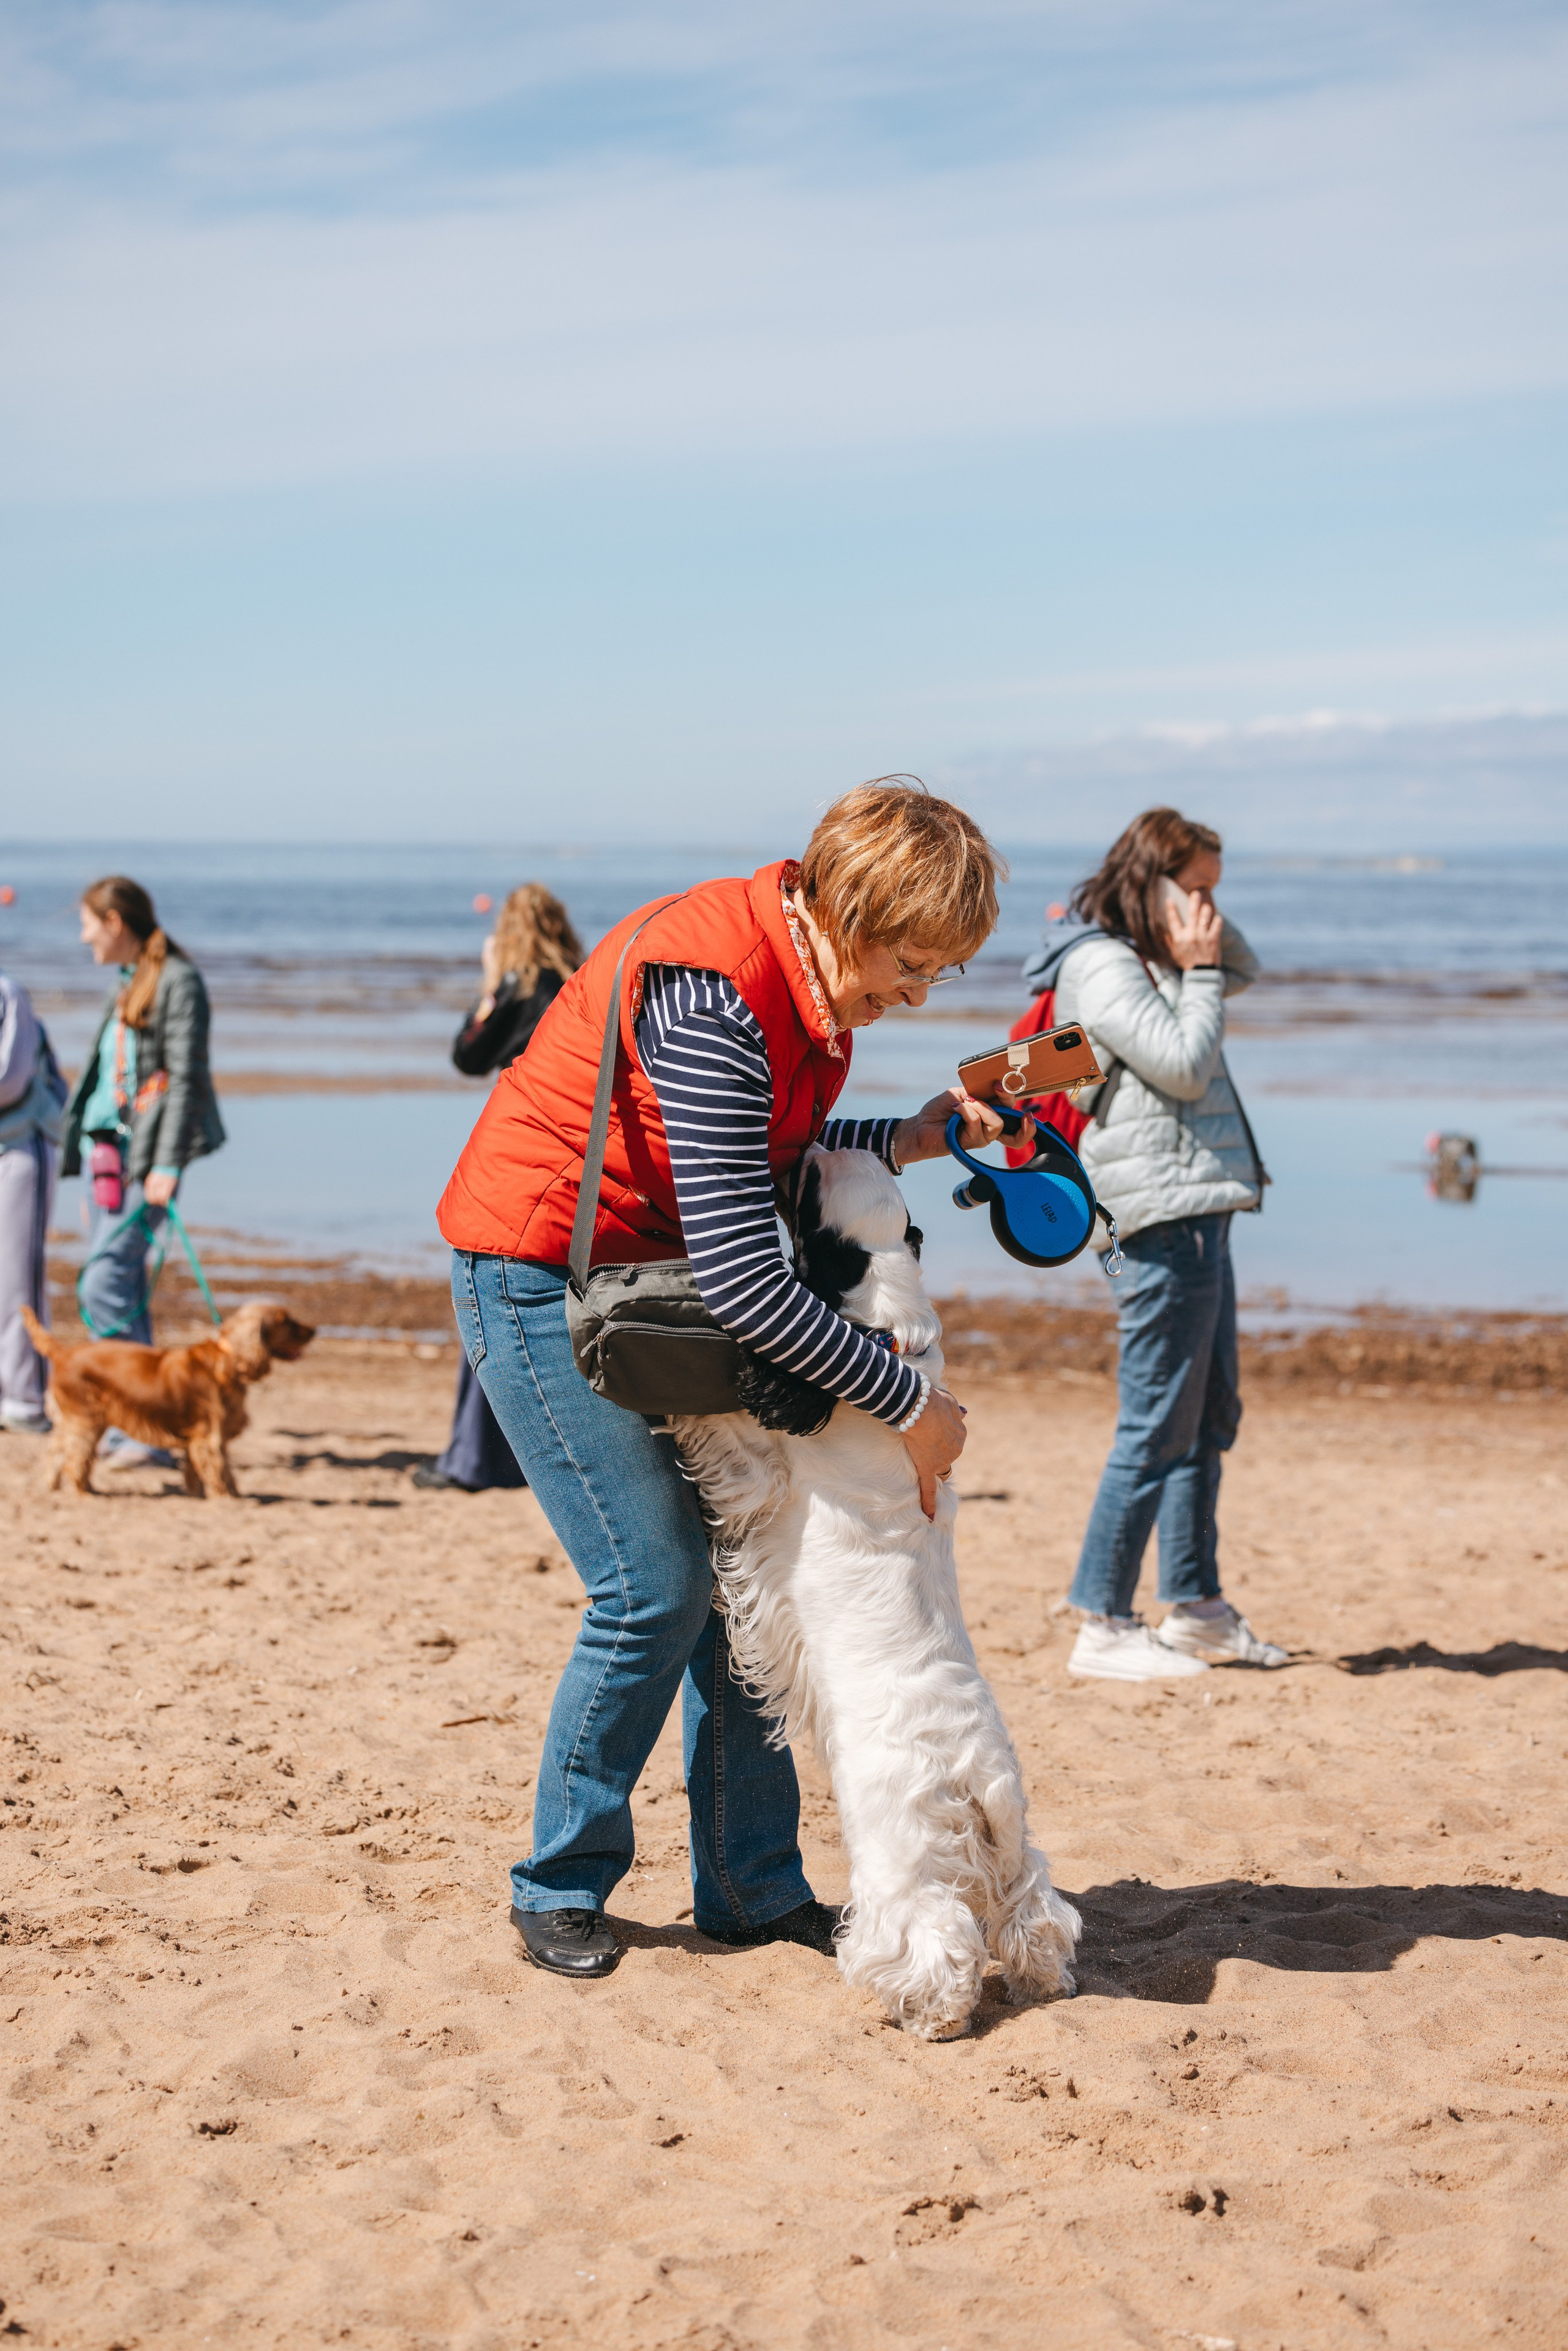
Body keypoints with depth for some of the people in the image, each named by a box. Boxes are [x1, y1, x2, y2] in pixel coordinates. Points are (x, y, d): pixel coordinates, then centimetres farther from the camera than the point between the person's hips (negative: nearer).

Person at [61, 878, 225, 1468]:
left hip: (146, 1151, -9)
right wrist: (86, 1148, 20)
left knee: (105, 1284, -15)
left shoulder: (178, 981, -8)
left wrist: (168, 1165, -21)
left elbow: (185, 1077, -14)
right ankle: (129, 1426, 11)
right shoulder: (129, 984, 18)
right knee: (120, 1286, 7)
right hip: (108, 1147, 9)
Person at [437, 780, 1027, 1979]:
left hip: (655, 1279, 9)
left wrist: (920, 1135, -6)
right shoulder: (714, 995, -30)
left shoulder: (819, 978, -1)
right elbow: (741, 1274, -32)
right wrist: (911, 1401, -24)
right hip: (540, 1279, -9)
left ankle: (753, 1887, 13)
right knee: (657, 1586, -11)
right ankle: (560, 1887, 7)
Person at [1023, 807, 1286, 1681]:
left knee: (1212, 1416, 15)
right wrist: (1197, 971, -7)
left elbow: (1245, 971, 30)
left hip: (1200, 1214, 11)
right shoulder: (1099, 965, -11)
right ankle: (1104, 1626, -4)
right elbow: (1184, 1065, -17)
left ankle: (1196, 1608, 23)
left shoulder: (1144, 959, 17)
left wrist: (1211, 936, 11)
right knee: (1159, 1427, -8)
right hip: (1165, 1216, -11)